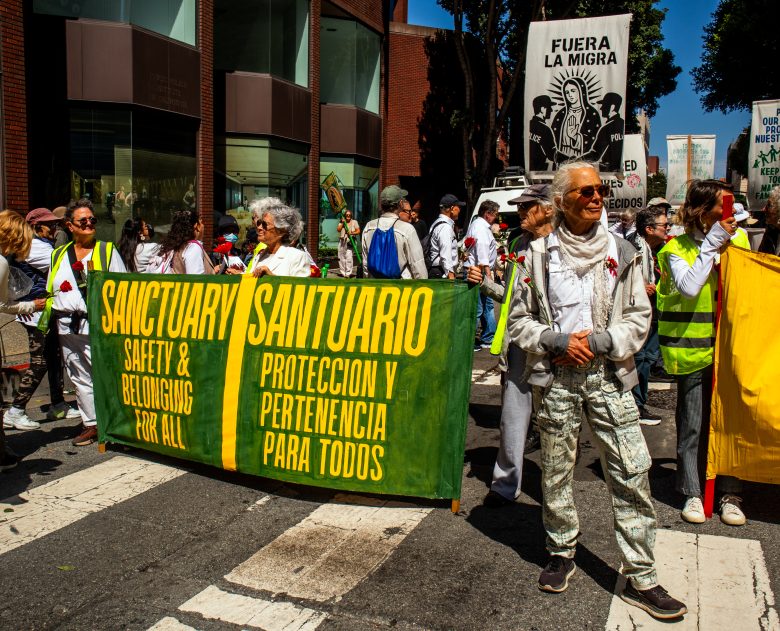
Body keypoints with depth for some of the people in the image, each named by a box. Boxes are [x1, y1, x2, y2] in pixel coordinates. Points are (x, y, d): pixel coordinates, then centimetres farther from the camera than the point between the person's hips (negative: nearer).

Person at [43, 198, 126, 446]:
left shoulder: (107, 251, 4)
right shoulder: (58, 255, 17)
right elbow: (52, 292, 24)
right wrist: (48, 317, 12)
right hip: (68, 328, 5)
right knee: (79, 377, 9)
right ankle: (90, 423, 18)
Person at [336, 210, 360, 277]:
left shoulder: (354, 222, 8)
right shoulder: (342, 222, 13)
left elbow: (358, 231, 0)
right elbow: (338, 229, -1)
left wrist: (352, 233, -16)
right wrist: (342, 223, -7)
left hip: (350, 242, -3)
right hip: (342, 241, 3)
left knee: (348, 257, -15)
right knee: (341, 257, 3)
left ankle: (348, 273, -15)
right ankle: (342, 272, 14)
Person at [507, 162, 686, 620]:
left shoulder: (621, 252, 5)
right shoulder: (539, 254, 2)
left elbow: (640, 318, 6)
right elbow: (518, 319, 5)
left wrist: (600, 341, -10)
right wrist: (557, 341, -11)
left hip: (608, 376, 1)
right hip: (557, 378, 0)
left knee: (632, 474, -2)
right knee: (556, 473, 10)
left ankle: (641, 578, 11)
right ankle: (562, 554, 32)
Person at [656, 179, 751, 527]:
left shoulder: (738, 239, 8)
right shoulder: (677, 248, -3)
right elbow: (689, 288, -20)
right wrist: (712, 244, -17)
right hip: (694, 348, -3)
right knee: (693, 423, 5)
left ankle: (730, 492, 20)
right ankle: (693, 492, 18)